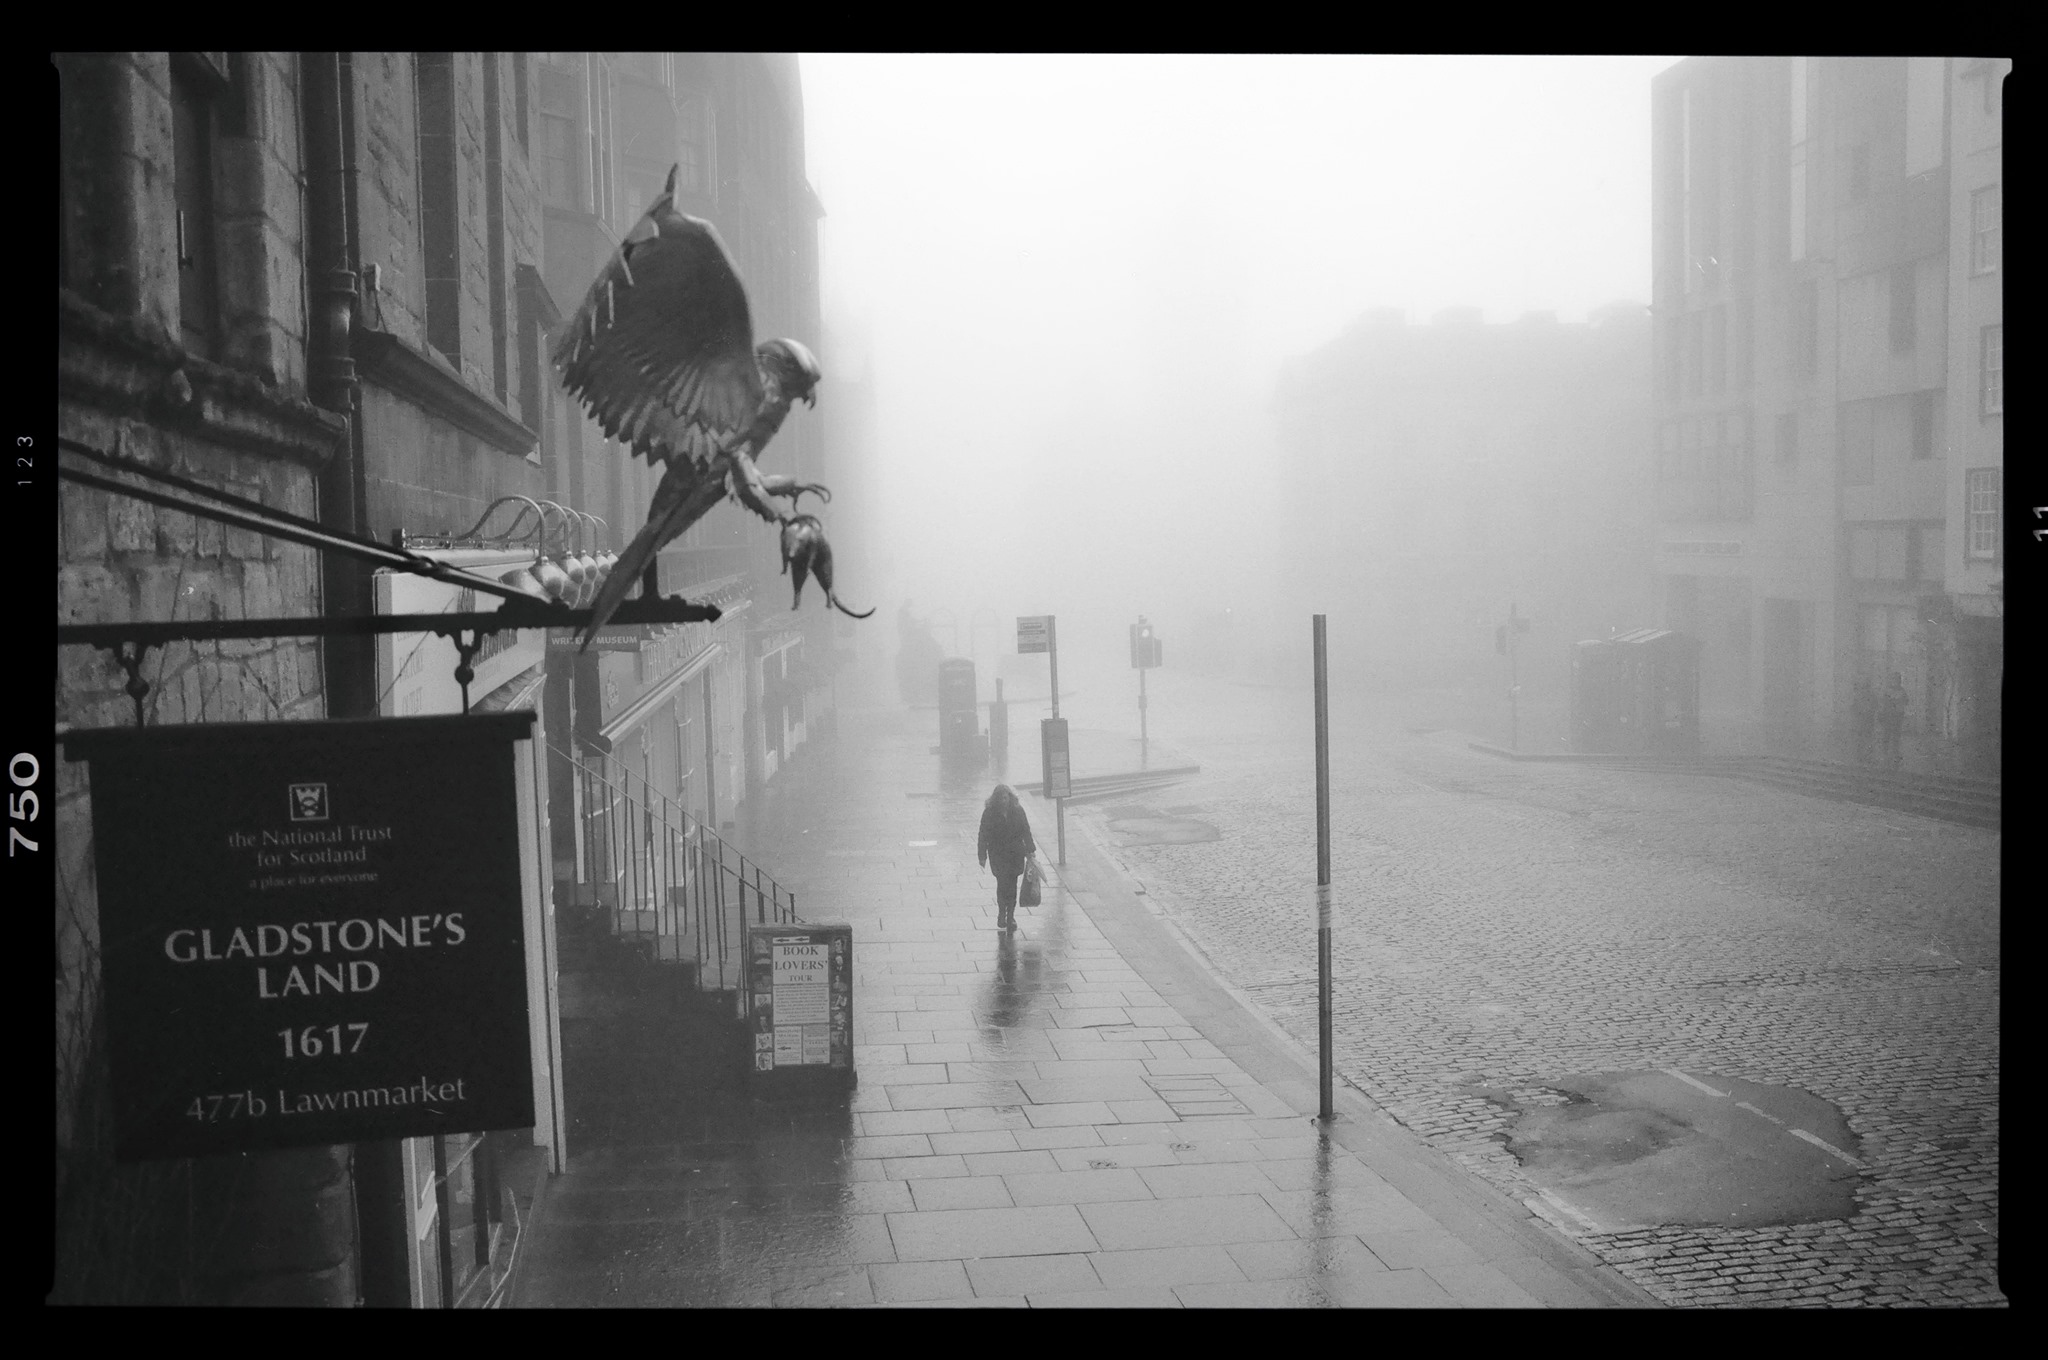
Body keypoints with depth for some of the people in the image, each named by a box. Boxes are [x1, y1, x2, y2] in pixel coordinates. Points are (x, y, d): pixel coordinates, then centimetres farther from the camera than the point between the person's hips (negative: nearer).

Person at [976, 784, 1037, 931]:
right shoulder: (989, 813, -7)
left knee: (1012, 885, 6)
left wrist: (1030, 850, 7)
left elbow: (1025, 830, 6)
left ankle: (1010, 916, 16)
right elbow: (983, 835, -3)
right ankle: (1002, 915, 8)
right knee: (1002, 883, -9)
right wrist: (982, 856, -3)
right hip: (998, 855, -2)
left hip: (1015, 853, 2)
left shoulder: (1017, 810, -2)